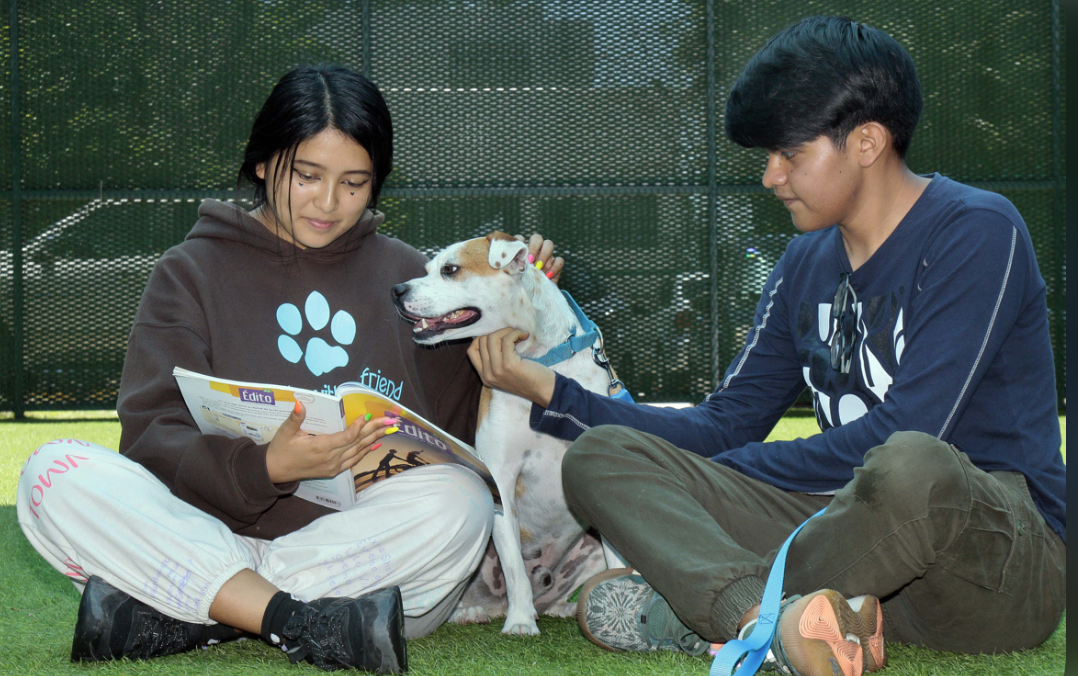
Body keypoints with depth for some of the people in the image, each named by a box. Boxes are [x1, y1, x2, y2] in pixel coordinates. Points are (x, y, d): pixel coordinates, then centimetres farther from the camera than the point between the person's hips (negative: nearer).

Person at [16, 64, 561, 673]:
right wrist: (264, 467, -21)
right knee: (56, 473, -24)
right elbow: (153, 437, -3)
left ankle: (176, 615, -29)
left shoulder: (405, 274, 17)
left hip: (363, 553, 1)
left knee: (461, 499, -30)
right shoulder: (192, 272, 10)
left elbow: (461, 428, 14)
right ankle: (311, 627, -35)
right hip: (212, 529, -1)